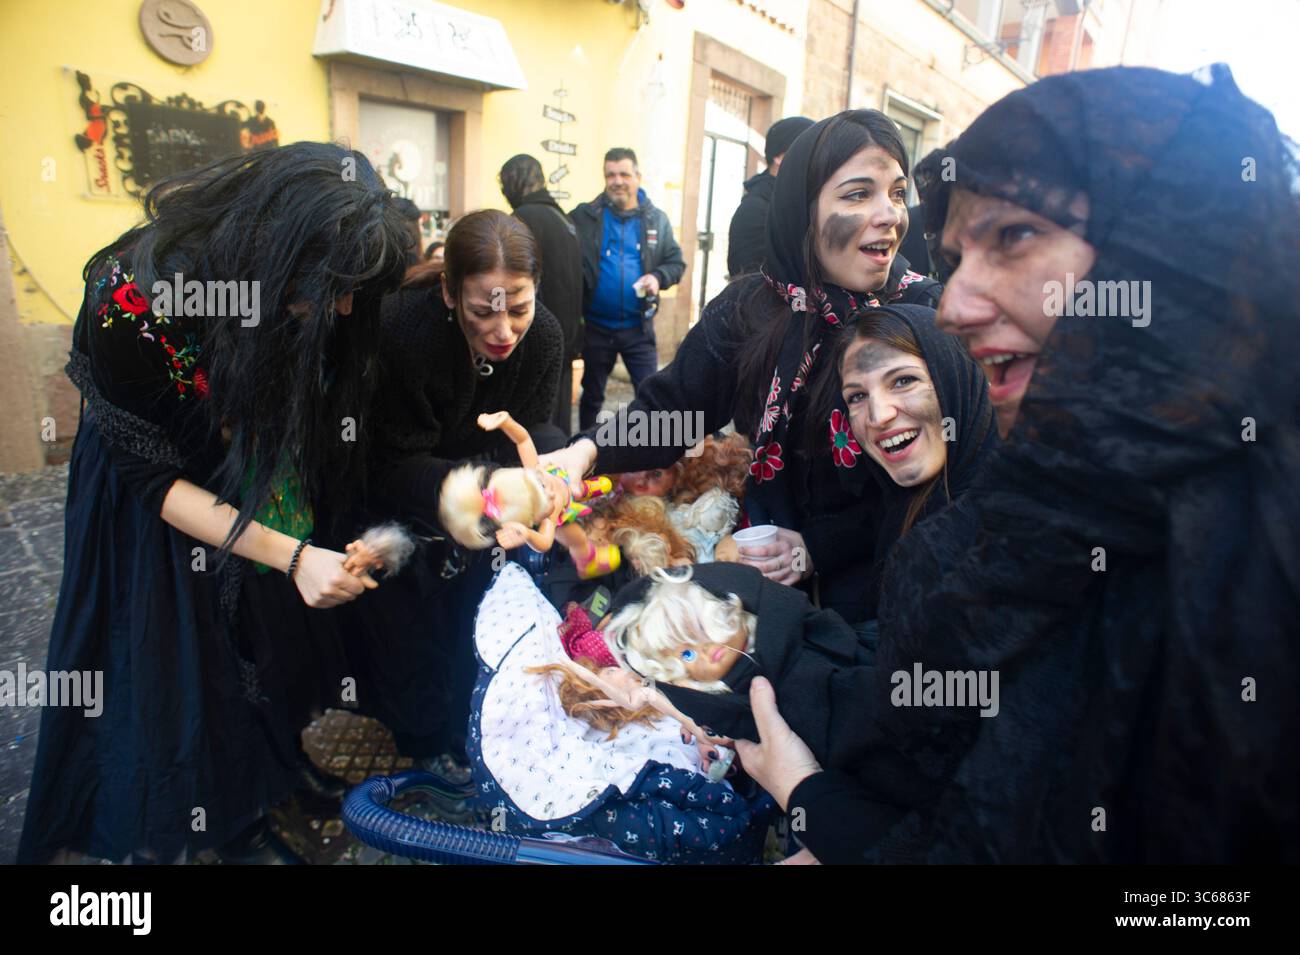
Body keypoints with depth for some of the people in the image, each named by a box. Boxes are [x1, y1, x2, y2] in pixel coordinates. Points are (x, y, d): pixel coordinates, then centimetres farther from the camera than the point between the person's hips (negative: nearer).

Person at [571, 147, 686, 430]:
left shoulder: (657, 219, 4)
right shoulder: (584, 216, -3)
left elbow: (676, 261, 8)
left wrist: (658, 277, -13)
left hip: (639, 327, 1)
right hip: (595, 326, -1)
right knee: (592, 395, 15)